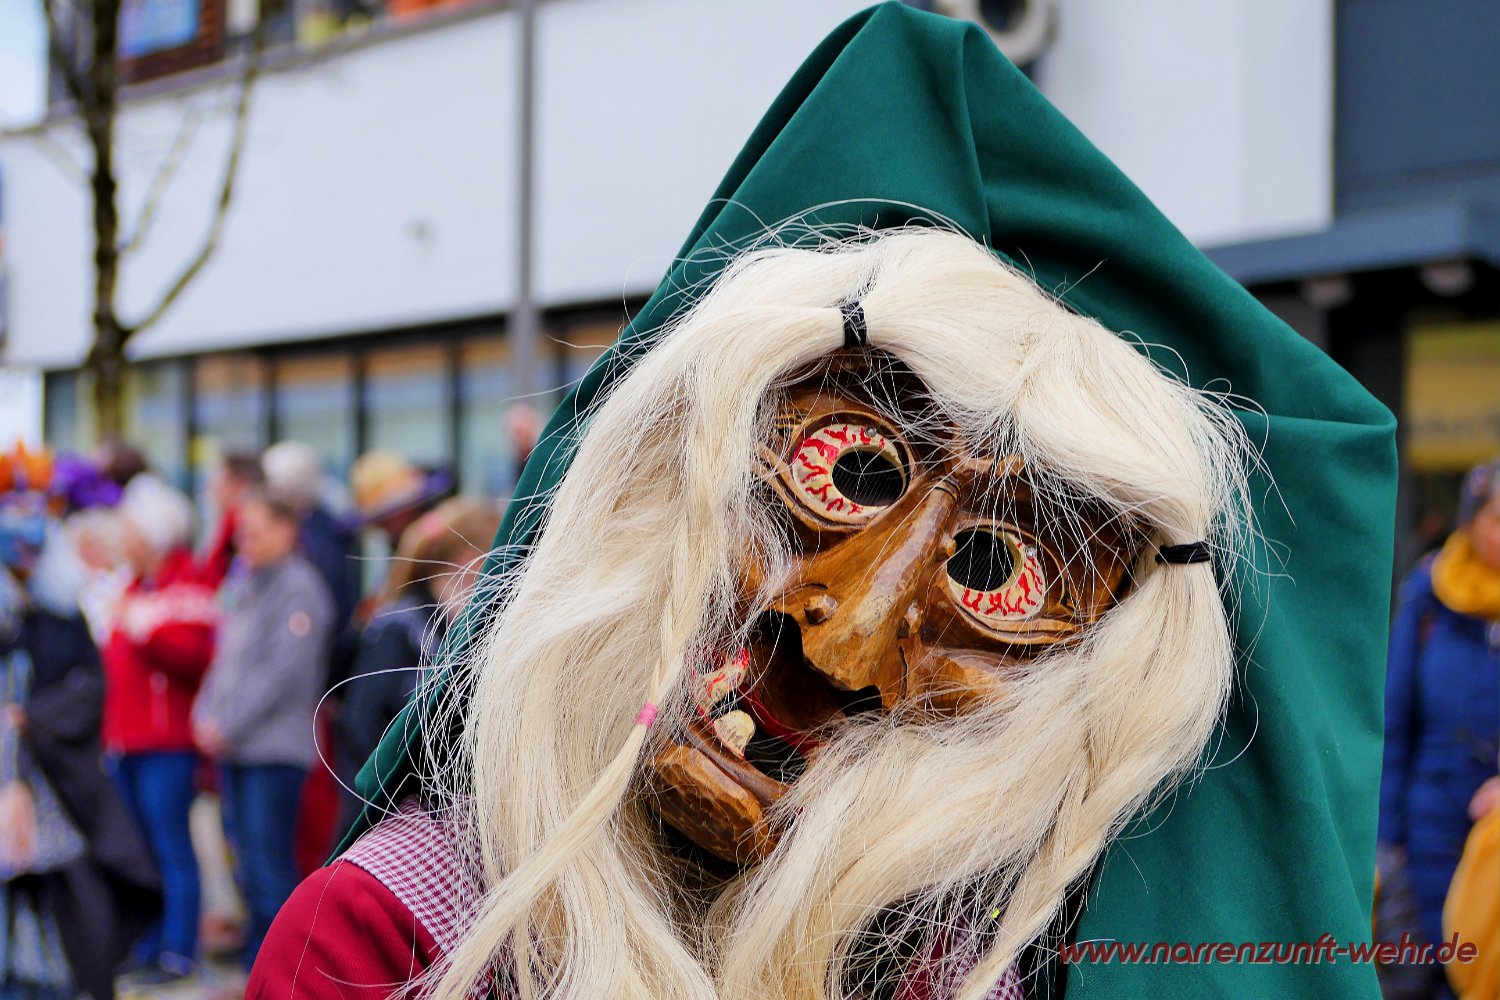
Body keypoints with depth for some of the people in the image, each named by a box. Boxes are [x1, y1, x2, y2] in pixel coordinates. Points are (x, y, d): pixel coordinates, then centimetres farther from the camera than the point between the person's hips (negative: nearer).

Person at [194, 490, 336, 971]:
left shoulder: (299, 589, -9)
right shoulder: (241, 585, 17)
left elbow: (284, 670, -16)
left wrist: (230, 727, -15)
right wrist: (206, 715, 5)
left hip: (276, 747, -8)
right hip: (234, 749, 8)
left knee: (269, 859, -10)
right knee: (248, 859, 11)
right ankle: (258, 966, 19)